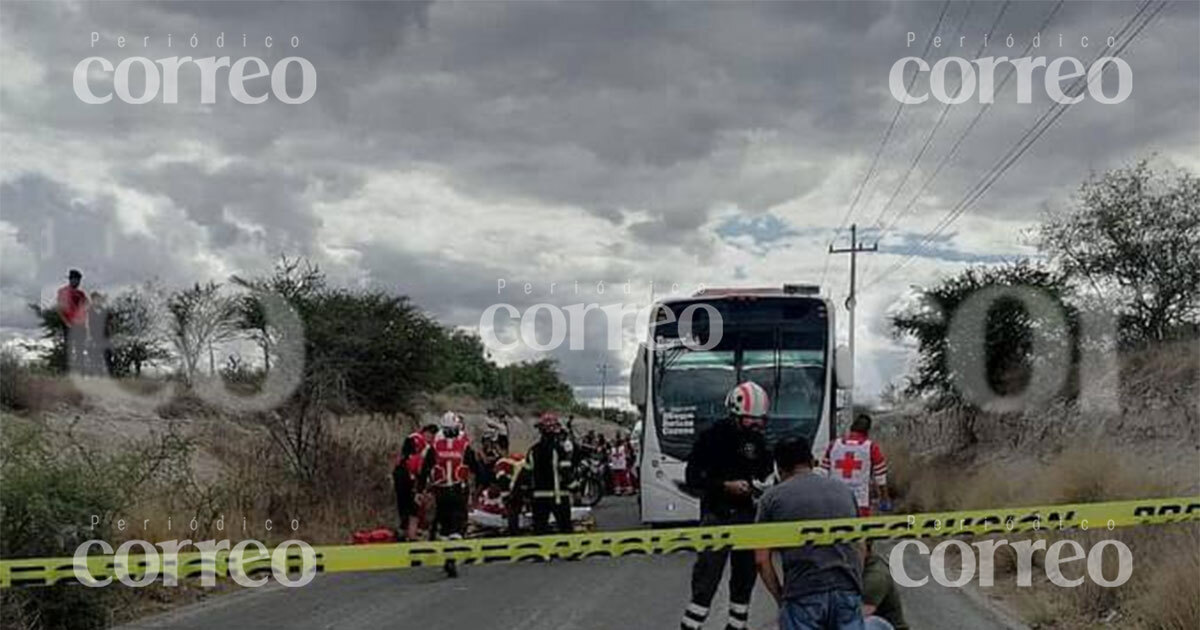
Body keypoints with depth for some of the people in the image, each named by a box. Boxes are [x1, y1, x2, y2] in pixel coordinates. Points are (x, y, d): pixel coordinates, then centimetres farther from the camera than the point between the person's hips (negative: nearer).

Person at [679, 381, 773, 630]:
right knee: (707, 577, -9)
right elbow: (692, 477, -12)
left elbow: (764, 470, 20)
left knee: (745, 574, 11)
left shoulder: (755, 439, 6)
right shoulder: (713, 436, -11)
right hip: (716, 515, -6)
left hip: (745, 513, 6)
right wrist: (725, 486, -21)